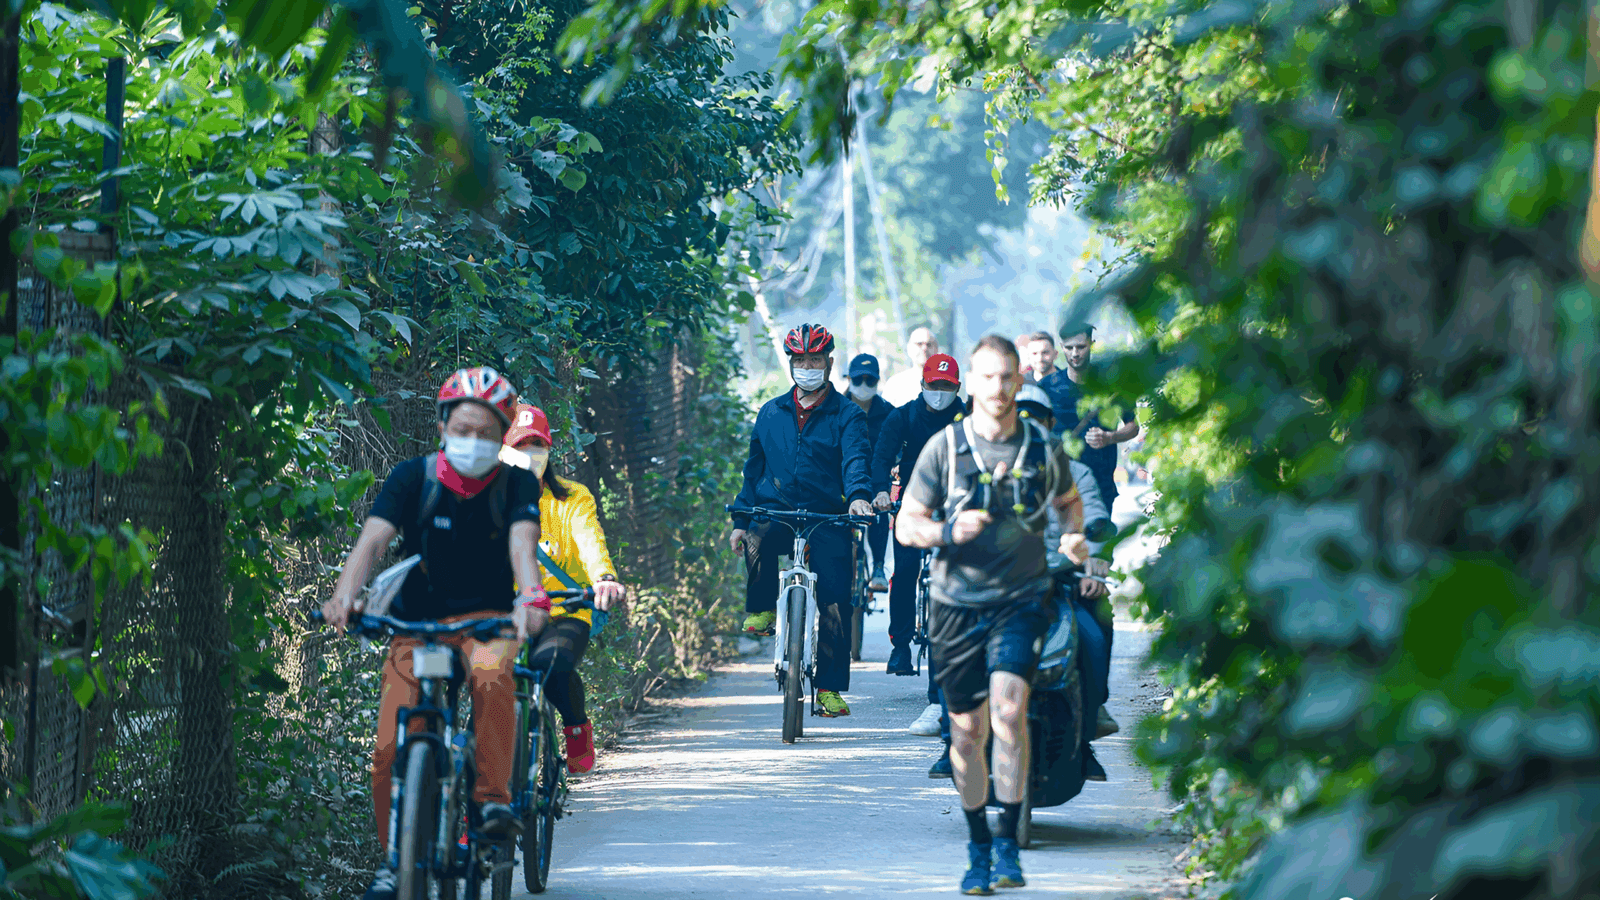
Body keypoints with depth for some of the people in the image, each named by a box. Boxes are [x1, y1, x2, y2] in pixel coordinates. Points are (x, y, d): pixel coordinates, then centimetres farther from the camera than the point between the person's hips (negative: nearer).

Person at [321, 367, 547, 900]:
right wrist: (345, 595, -40)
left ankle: (494, 796, -23)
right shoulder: (413, 478, -7)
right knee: (390, 751, -9)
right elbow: (373, 538, -20)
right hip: (416, 621, 1)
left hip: (485, 618, -1)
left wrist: (531, 597, -46)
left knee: (491, 675, -37)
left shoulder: (516, 485, -6)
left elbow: (522, 542, -24)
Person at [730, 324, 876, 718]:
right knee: (759, 539, -34)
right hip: (776, 509, 2)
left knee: (833, 602, -9)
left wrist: (858, 495, -32)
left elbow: (855, 460, -11)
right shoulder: (771, 413, 15)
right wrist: (740, 519, 12)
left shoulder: (846, 415, 5)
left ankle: (830, 688, -1)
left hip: (827, 516, -2)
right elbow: (754, 468, 20)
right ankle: (761, 608, -7)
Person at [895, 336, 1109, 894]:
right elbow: (906, 524, 0)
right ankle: (978, 848, 24)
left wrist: (1074, 538, 7)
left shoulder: (1043, 449, 3)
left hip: (1022, 601, -1)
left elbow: (1068, 501, 24)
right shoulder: (943, 448, -2)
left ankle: (1008, 841, -13)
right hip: (958, 604, 1)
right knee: (967, 729, 6)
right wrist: (947, 531, -18)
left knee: (1009, 707, -22)